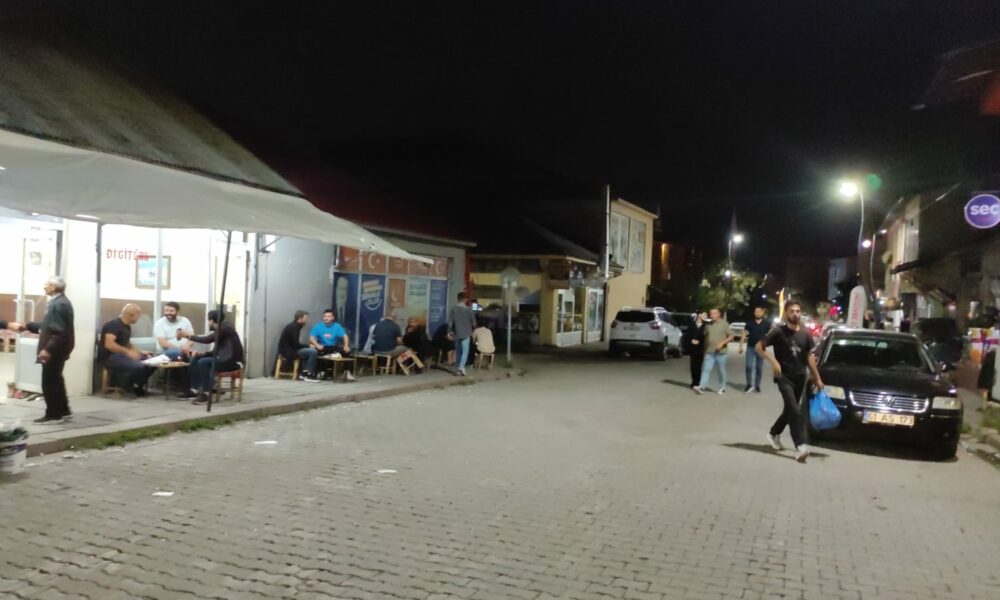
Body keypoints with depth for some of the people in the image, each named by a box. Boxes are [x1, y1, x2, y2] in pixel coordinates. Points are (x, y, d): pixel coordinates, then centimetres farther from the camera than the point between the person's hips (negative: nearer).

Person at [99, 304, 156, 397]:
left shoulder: (127, 326, 13)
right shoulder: (114, 324, -15)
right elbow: (109, 345, -26)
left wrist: (140, 352, 8)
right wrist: (128, 352, -25)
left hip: (122, 355, 9)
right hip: (110, 357, -9)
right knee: (140, 366, -30)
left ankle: (137, 385, 3)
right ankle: (129, 385, -3)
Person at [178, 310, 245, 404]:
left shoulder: (225, 327, -16)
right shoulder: (220, 328, 13)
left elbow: (208, 340, -24)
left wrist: (189, 336, -15)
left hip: (233, 361, -10)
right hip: (224, 358, 10)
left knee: (203, 362, -26)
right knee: (195, 360, 4)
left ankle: (205, 394, -20)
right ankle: (194, 390, 0)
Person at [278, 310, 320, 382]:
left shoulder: (294, 326, 15)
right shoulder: (294, 327, -15)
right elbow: (296, 344, -19)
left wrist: (307, 346, 4)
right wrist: (309, 346, -6)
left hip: (288, 350, 10)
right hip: (288, 351, -10)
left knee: (308, 351, 23)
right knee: (313, 351, -16)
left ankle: (304, 372, 12)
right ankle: (309, 375, -8)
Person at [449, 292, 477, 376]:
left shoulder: (453, 308, -4)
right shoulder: (468, 309, -8)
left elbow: (450, 321, -5)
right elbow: (473, 322, -2)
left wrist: (450, 331, 6)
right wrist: (472, 329, 18)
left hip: (456, 333, 2)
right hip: (466, 333, -2)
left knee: (458, 351, 13)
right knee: (465, 351, -2)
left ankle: (458, 367, 16)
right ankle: (461, 366, -21)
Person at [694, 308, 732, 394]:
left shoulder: (724, 324, -3)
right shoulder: (708, 325, 8)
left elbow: (731, 336, -4)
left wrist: (722, 343, -18)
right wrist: (705, 350, 15)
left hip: (720, 352, -3)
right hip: (709, 352, 3)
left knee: (721, 371, 7)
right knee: (706, 369, -7)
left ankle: (722, 388, 21)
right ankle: (701, 387, -16)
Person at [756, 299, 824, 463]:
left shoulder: (805, 334, 6)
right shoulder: (778, 332, -8)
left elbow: (810, 356, 10)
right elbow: (759, 347, -6)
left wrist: (817, 378, 8)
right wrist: (773, 361, -19)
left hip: (800, 377, 5)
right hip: (784, 376, -5)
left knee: (789, 409, 15)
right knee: (795, 410, -16)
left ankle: (774, 434, 37)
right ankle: (800, 446, -21)